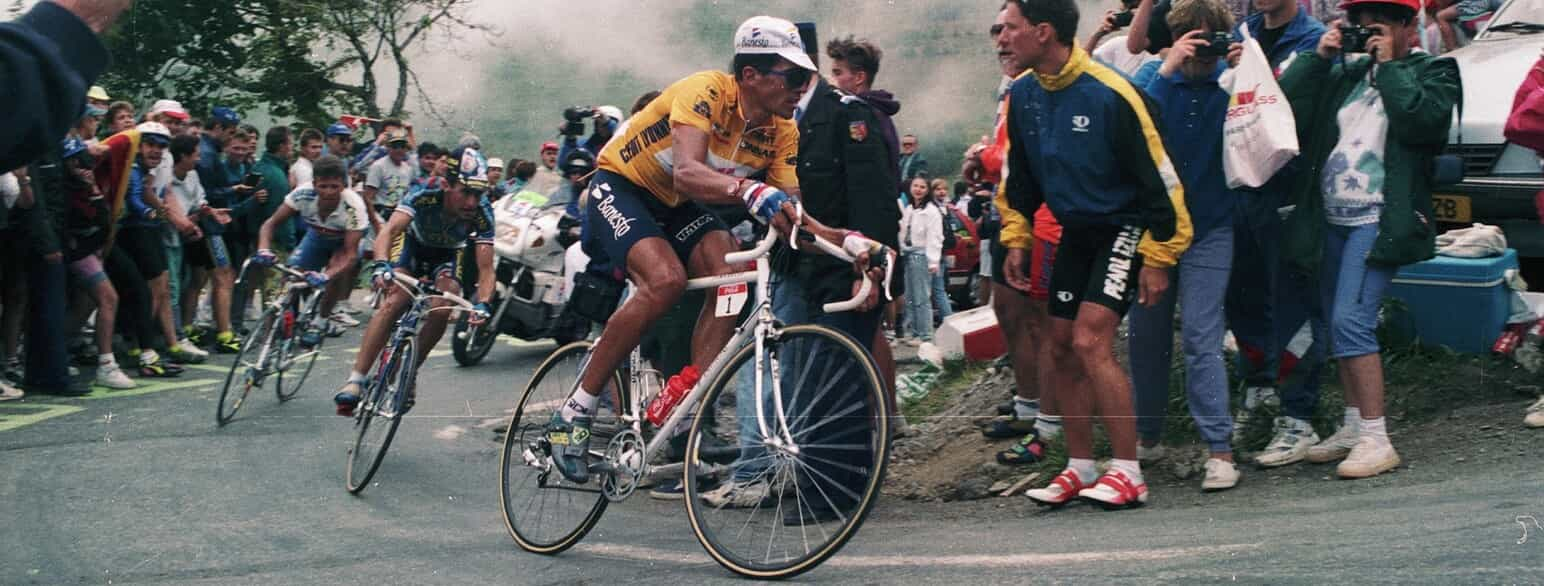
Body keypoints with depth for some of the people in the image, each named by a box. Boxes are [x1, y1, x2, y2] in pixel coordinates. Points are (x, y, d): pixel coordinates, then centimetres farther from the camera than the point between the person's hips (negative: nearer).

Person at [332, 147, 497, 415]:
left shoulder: (482, 214, -32)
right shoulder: (424, 197, -36)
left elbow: (485, 268, -34)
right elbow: (389, 230, -48)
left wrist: (482, 304, -52)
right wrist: (381, 265, -67)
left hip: (448, 255, 2)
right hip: (414, 244, -1)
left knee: (442, 310, -23)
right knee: (394, 302, -25)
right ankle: (356, 379, -26)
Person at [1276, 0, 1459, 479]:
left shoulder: (1433, 71, 3)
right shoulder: (1344, 72, 15)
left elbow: (1424, 121, -17)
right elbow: (1285, 105, 6)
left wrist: (1389, 67, -10)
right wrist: (1319, 56, 0)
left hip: (1379, 221, -6)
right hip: (1332, 219, 6)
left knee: (1352, 322, -17)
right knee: (1340, 327, 12)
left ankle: (1376, 440, -14)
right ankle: (1354, 427, 23)